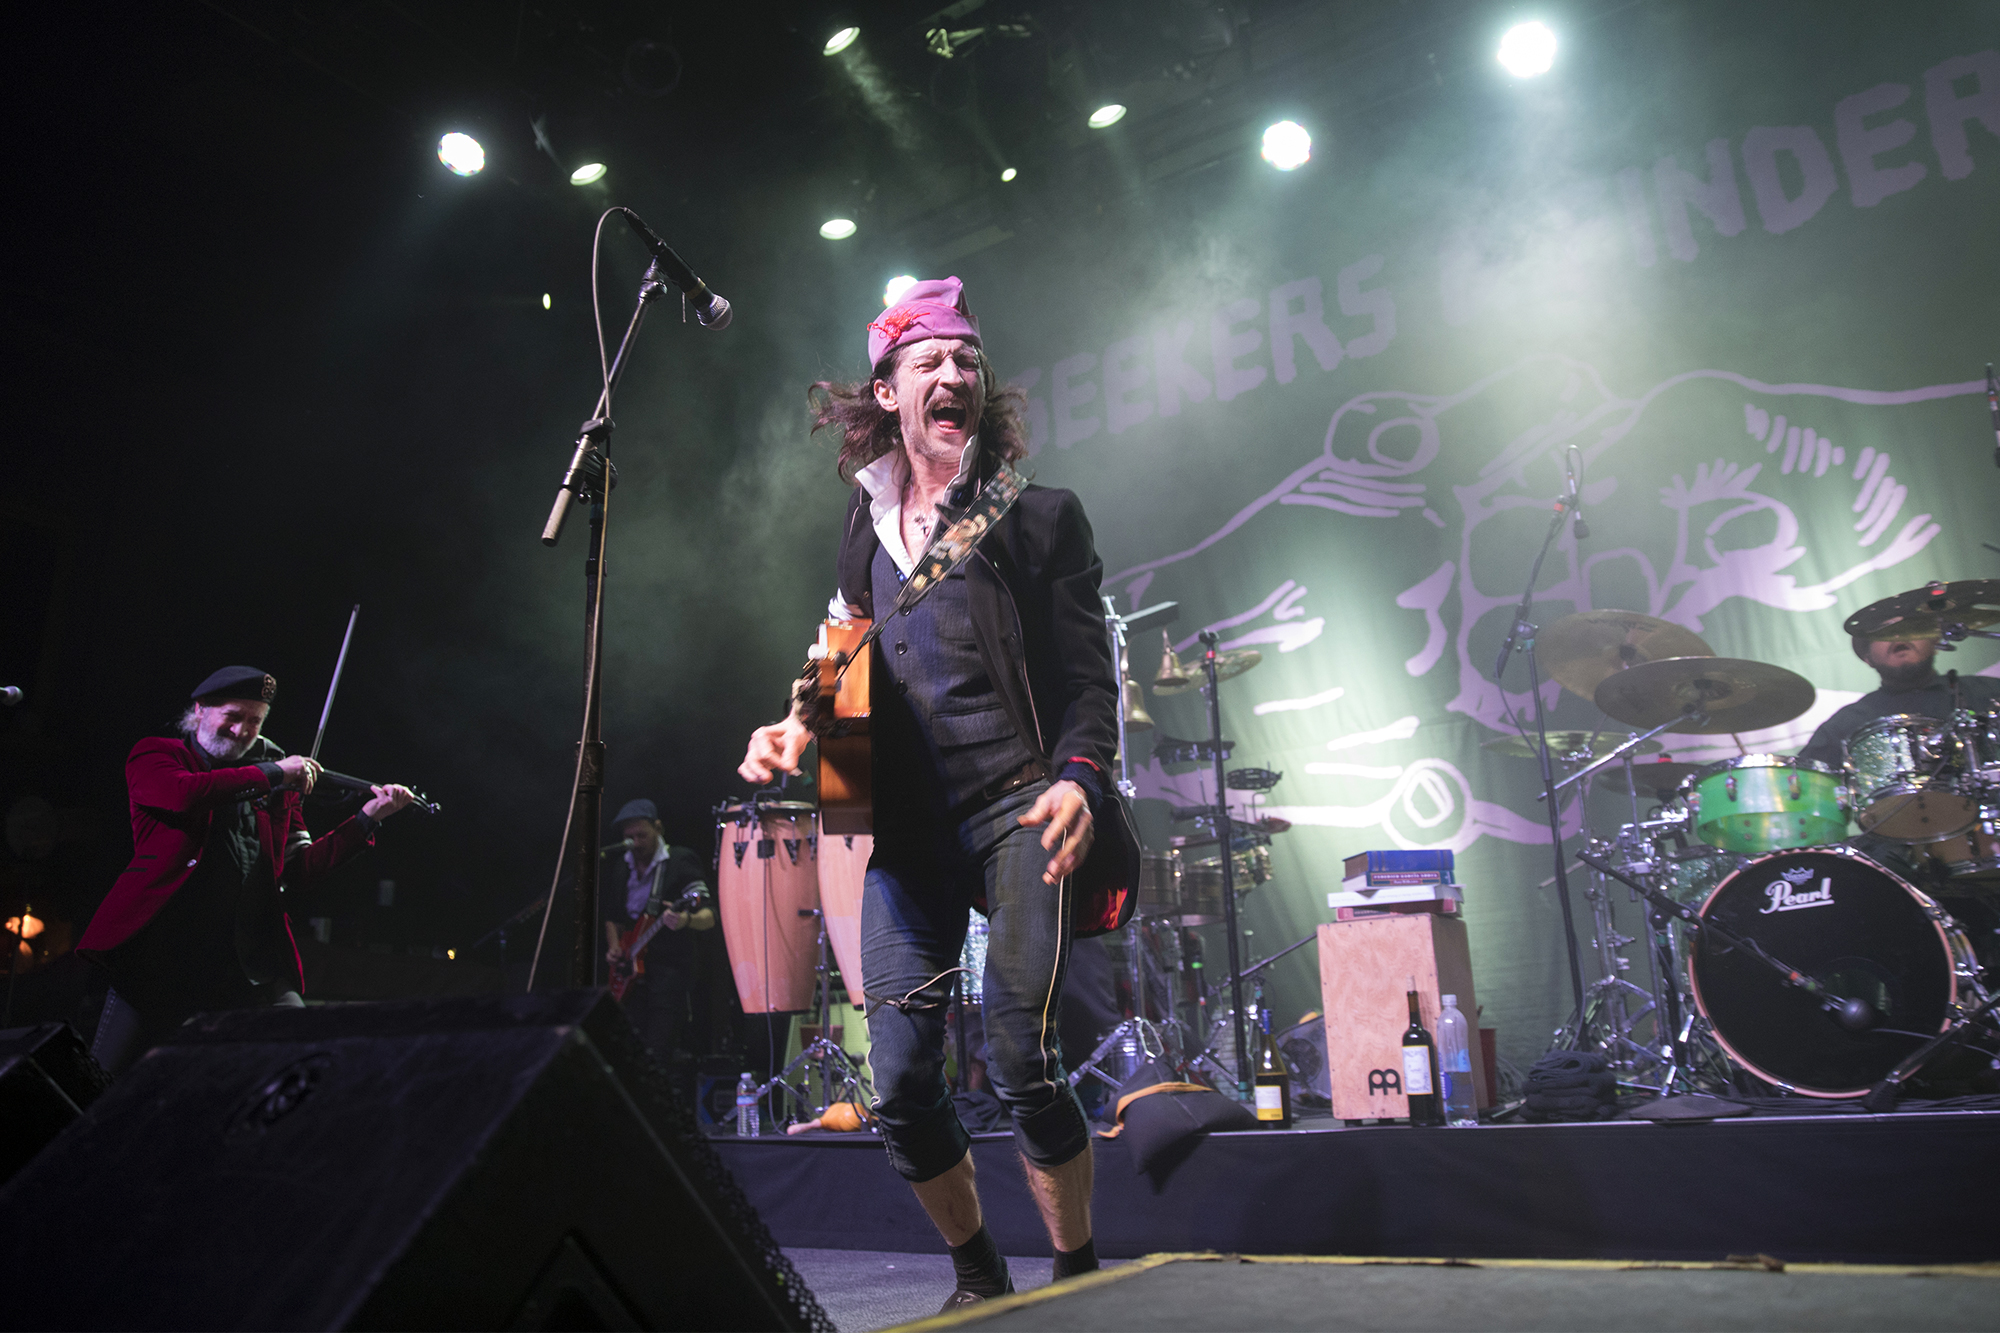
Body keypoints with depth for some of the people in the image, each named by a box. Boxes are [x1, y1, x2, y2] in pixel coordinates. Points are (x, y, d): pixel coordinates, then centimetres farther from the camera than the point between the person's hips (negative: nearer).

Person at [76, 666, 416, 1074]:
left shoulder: (278, 788, 16)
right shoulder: (154, 755, 8)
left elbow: (298, 872, 10)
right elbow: (180, 793, -17)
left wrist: (366, 819, 1)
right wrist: (270, 773, -11)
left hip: (250, 961, 3)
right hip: (161, 951, -2)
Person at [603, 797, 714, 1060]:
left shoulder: (681, 862, -5)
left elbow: (709, 917, -12)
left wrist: (687, 920, -34)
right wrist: (614, 947, 7)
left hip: (669, 975, -5)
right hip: (631, 975, 5)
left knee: (658, 1055, -13)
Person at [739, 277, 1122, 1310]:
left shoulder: (1037, 516, 4)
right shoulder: (864, 530, 17)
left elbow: (1088, 674, -1)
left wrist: (1078, 778, -18)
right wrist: (799, 729, 4)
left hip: (1017, 807, -4)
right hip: (906, 826, 4)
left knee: (1020, 1062, -13)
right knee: (900, 1087, 2)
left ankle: (1078, 1282, 11)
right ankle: (981, 1283, 26)